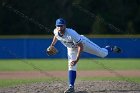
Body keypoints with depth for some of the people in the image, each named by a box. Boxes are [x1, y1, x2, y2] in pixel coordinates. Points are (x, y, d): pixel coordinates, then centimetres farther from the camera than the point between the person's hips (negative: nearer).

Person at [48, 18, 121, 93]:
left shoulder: (71, 34, -43)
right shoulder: (56, 31, -24)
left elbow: (81, 47, -36)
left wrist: (77, 60, -38)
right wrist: (52, 45, 3)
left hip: (83, 43, -5)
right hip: (72, 48, 5)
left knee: (103, 53, 6)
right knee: (71, 66, -8)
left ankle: (111, 49, 39)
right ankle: (71, 87, -7)